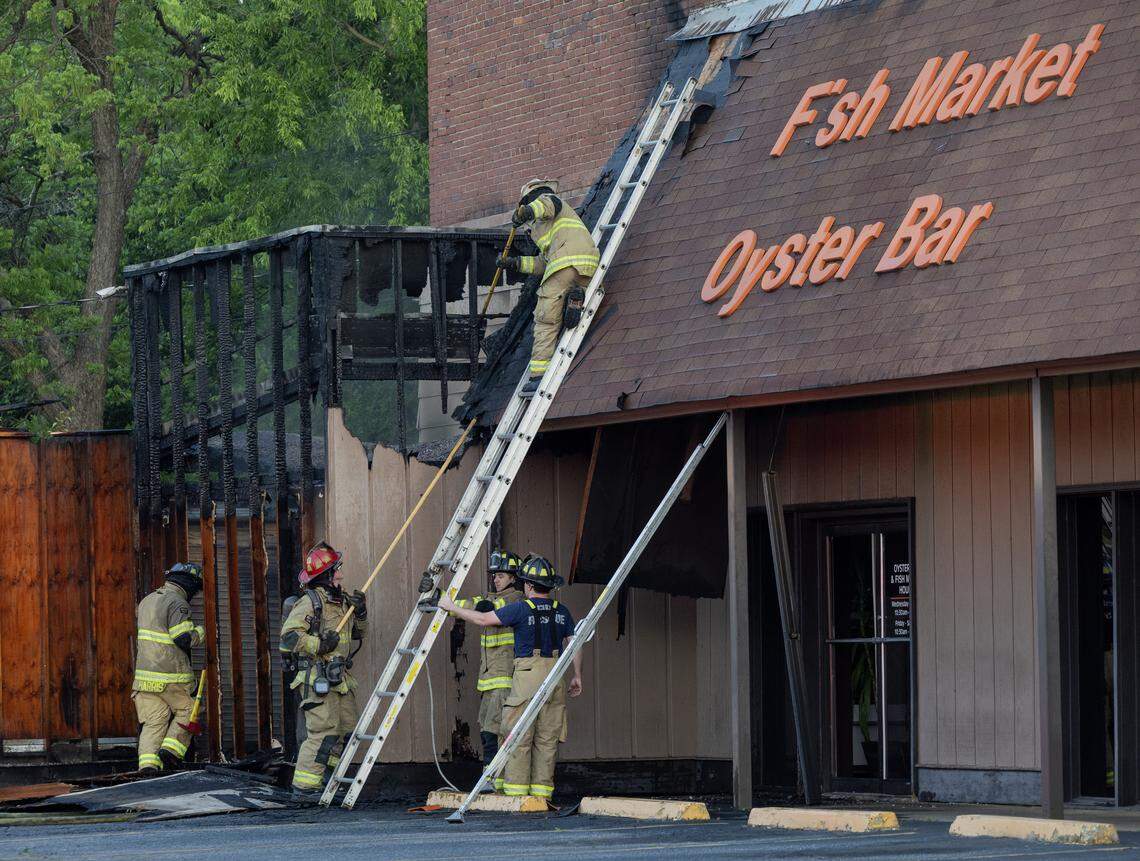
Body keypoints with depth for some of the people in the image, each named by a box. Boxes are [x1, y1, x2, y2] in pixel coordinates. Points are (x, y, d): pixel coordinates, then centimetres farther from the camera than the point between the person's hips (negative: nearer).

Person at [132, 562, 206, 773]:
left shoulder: (147, 601, 15)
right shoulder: (177, 603, -12)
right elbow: (184, 638, -19)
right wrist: (201, 632, 1)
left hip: (145, 673, 7)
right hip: (171, 675, -7)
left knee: (153, 720, 5)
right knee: (186, 711, 13)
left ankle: (148, 760, -10)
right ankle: (171, 749, -2)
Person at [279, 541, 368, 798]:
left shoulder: (341, 600, 16)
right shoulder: (310, 602, -11)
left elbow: (358, 633, 25)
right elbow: (289, 634, -18)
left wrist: (360, 612, 7)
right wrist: (319, 645, -21)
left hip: (339, 677, 9)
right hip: (317, 677, -9)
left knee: (347, 729, 11)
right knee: (323, 731, -14)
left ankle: (325, 780, 20)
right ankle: (304, 785, -11)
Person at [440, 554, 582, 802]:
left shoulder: (521, 609, -5)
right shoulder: (562, 612, 9)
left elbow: (483, 619, -1)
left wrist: (451, 607, 10)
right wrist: (577, 676, 20)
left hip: (528, 672, -5)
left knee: (519, 735, -1)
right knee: (547, 739, 6)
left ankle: (516, 790, -5)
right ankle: (542, 791, 4)